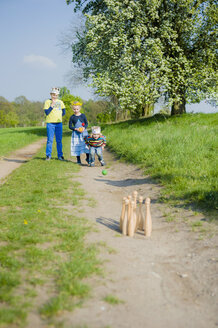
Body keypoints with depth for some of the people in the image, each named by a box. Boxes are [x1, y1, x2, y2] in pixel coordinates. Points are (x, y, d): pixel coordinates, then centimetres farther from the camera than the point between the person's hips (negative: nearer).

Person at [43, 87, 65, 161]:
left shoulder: (60, 102, 11)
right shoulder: (47, 102, 1)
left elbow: (63, 112, 16)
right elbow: (46, 112, -9)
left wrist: (58, 116, 4)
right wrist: (52, 105, -14)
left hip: (59, 123, 3)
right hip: (50, 123, -3)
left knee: (59, 140, 6)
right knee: (50, 140, -2)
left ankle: (60, 155, 12)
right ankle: (48, 155, 6)